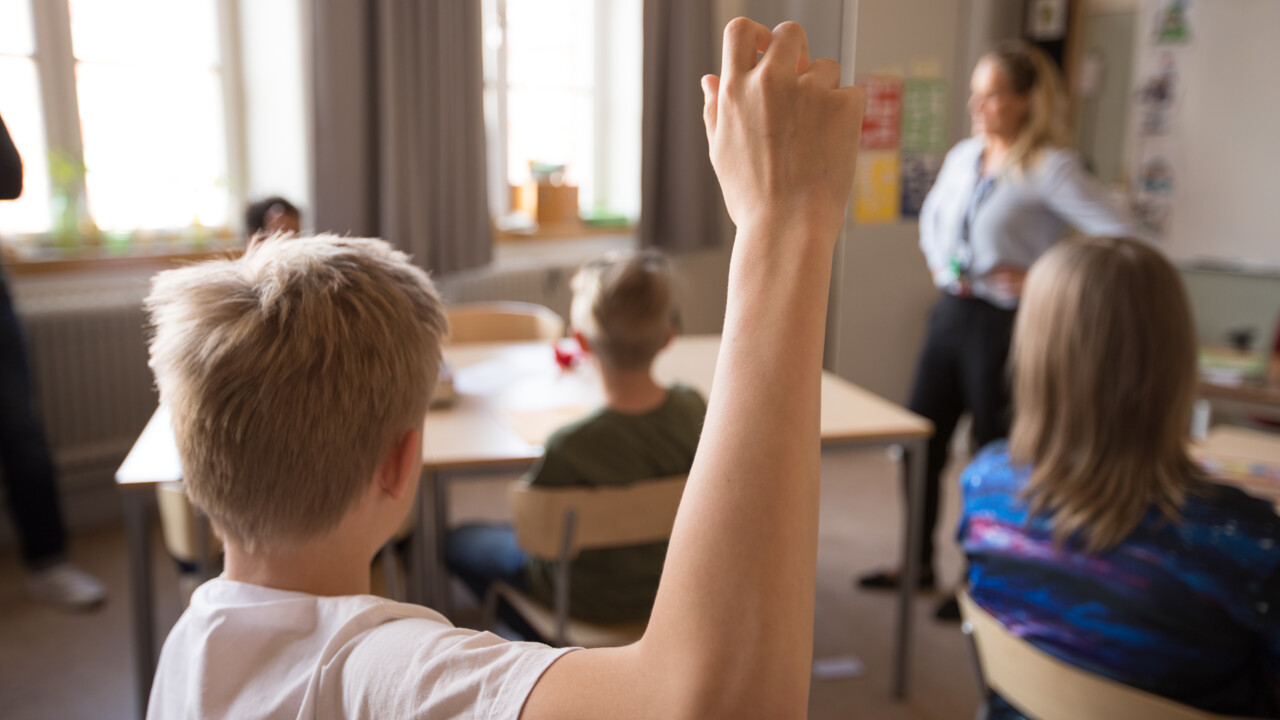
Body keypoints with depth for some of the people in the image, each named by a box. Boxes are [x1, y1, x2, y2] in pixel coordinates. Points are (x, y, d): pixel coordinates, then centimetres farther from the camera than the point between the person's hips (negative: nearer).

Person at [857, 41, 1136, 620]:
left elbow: (1119, 237, -21)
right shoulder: (963, 156, 9)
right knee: (920, 438, 12)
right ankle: (920, 563, 30)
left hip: (1006, 324, -7)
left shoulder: (1050, 167, -13)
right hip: (952, 313, 7)